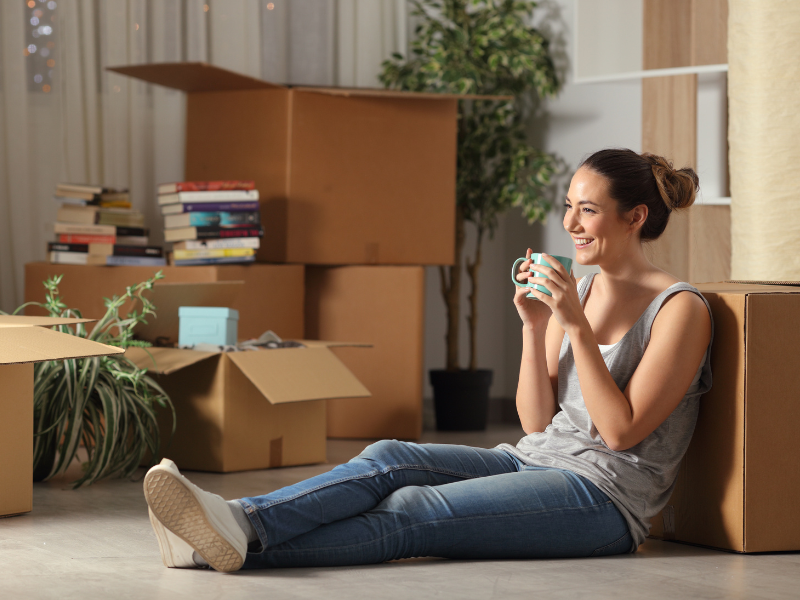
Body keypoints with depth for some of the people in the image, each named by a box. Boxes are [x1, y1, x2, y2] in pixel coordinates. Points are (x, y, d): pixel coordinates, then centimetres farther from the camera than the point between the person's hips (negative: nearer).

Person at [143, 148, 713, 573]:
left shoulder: (681, 310, -7)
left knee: (411, 513, -28)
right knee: (388, 459, -21)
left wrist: (577, 326, -18)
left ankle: (242, 543, -44)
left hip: (604, 491, -7)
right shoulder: (577, 290, 15)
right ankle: (236, 522, -40)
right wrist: (534, 326, -3)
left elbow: (621, 431, -14)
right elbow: (537, 420, 11)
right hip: (533, 460, 7)